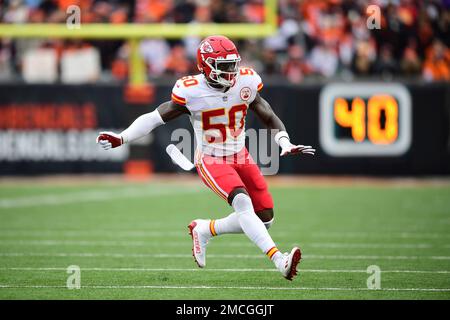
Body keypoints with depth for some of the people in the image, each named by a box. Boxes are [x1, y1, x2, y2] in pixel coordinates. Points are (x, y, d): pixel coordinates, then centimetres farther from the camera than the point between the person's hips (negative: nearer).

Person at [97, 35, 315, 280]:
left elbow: (270, 118, 4)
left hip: (240, 157, 6)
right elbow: (155, 118, -12)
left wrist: (286, 144, -13)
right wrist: (121, 138, -23)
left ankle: (204, 230, 22)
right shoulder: (191, 93, -19)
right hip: (211, 161, -6)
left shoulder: (246, 83, -8)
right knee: (242, 203, -30)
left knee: (265, 220, 1)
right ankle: (279, 260, -37)